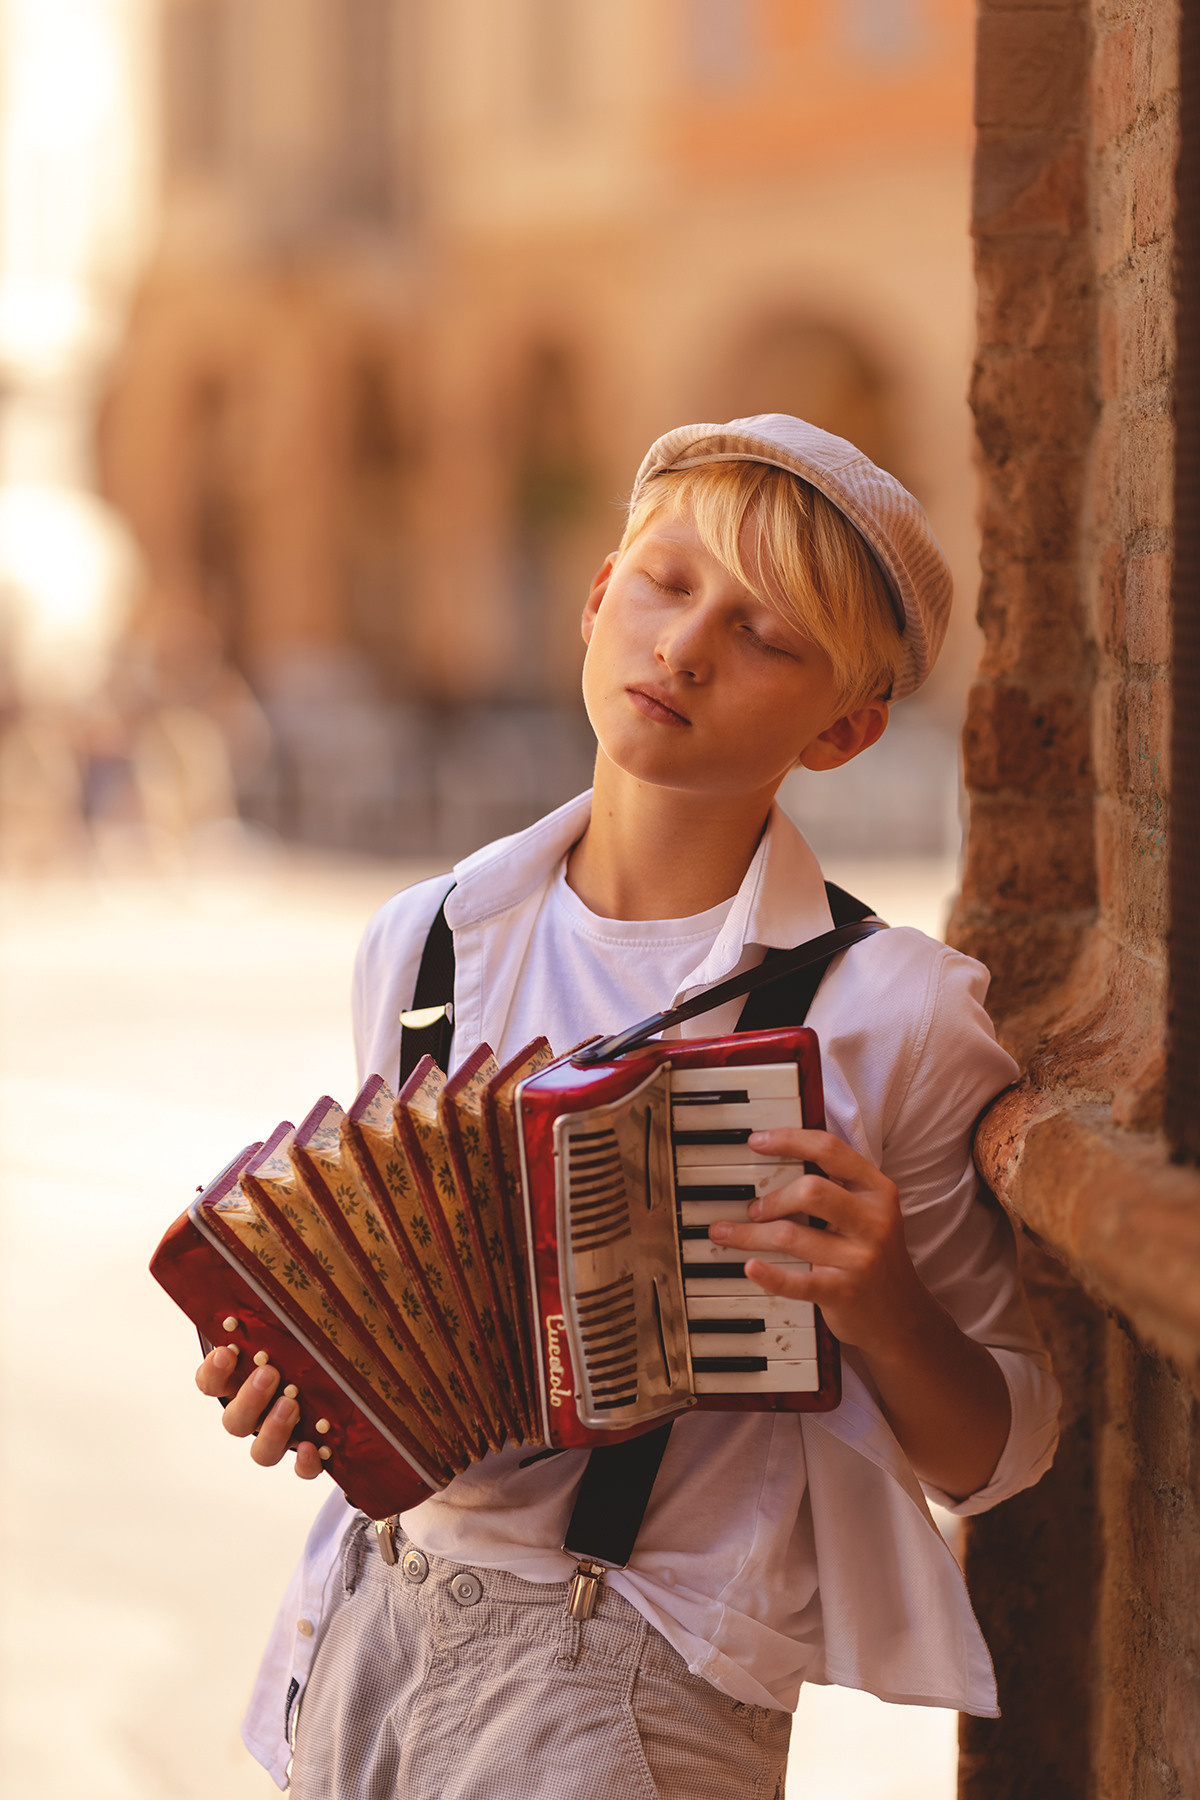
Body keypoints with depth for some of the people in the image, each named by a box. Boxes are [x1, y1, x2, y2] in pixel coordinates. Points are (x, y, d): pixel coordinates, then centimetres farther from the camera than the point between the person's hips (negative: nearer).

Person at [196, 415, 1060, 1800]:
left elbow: (996, 1451, -1)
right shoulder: (420, 948, 3)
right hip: (375, 1622, 4)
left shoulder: (893, 1013, -9)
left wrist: (884, 1315, -19)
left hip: (639, 1686, -4)